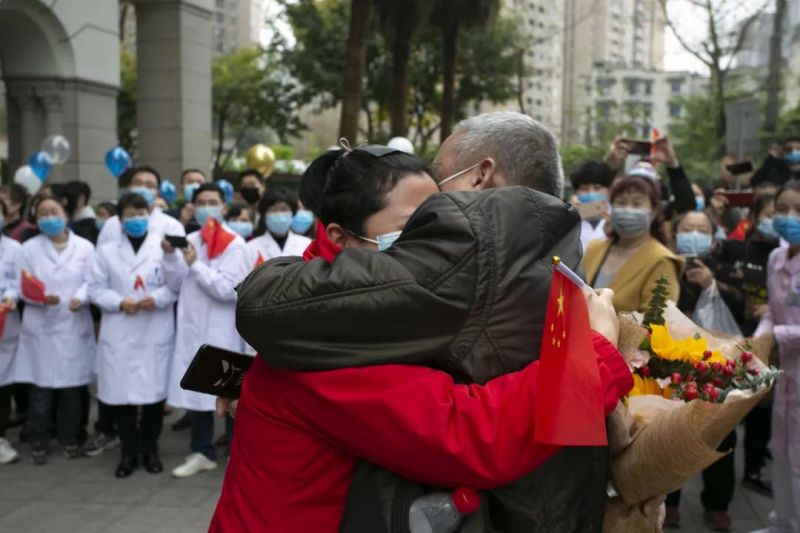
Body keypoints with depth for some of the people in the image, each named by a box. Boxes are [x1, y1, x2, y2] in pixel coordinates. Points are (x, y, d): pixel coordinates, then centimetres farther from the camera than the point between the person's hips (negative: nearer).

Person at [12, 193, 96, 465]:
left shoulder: (85, 247, 4)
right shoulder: (29, 248, 4)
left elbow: (91, 282, -1)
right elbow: (23, 287, 0)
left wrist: (81, 298, -21)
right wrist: (40, 298, -20)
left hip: (74, 326, 1)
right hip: (40, 328, 0)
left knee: (72, 387, 7)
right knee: (40, 388, 1)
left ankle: (69, 439, 22)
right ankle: (38, 442, 14)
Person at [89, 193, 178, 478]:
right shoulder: (107, 251, 10)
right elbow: (96, 288, 5)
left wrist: (157, 298, -18)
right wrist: (120, 302, -12)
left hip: (156, 333, -1)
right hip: (119, 333, 2)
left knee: (154, 390, 1)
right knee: (120, 392, 2)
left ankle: (150, 449, 19)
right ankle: (129, 451, 17)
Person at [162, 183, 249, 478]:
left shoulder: (234, 244, -8)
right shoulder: (189, 241, 10)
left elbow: (229, 289, -18)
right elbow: (176, 285, 9)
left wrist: (195, 265, -15)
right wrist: (170, 256, -5)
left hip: (221, 332, -6)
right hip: (191, 328, 6)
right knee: (194, 391, 11)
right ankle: (202, 452, 24)